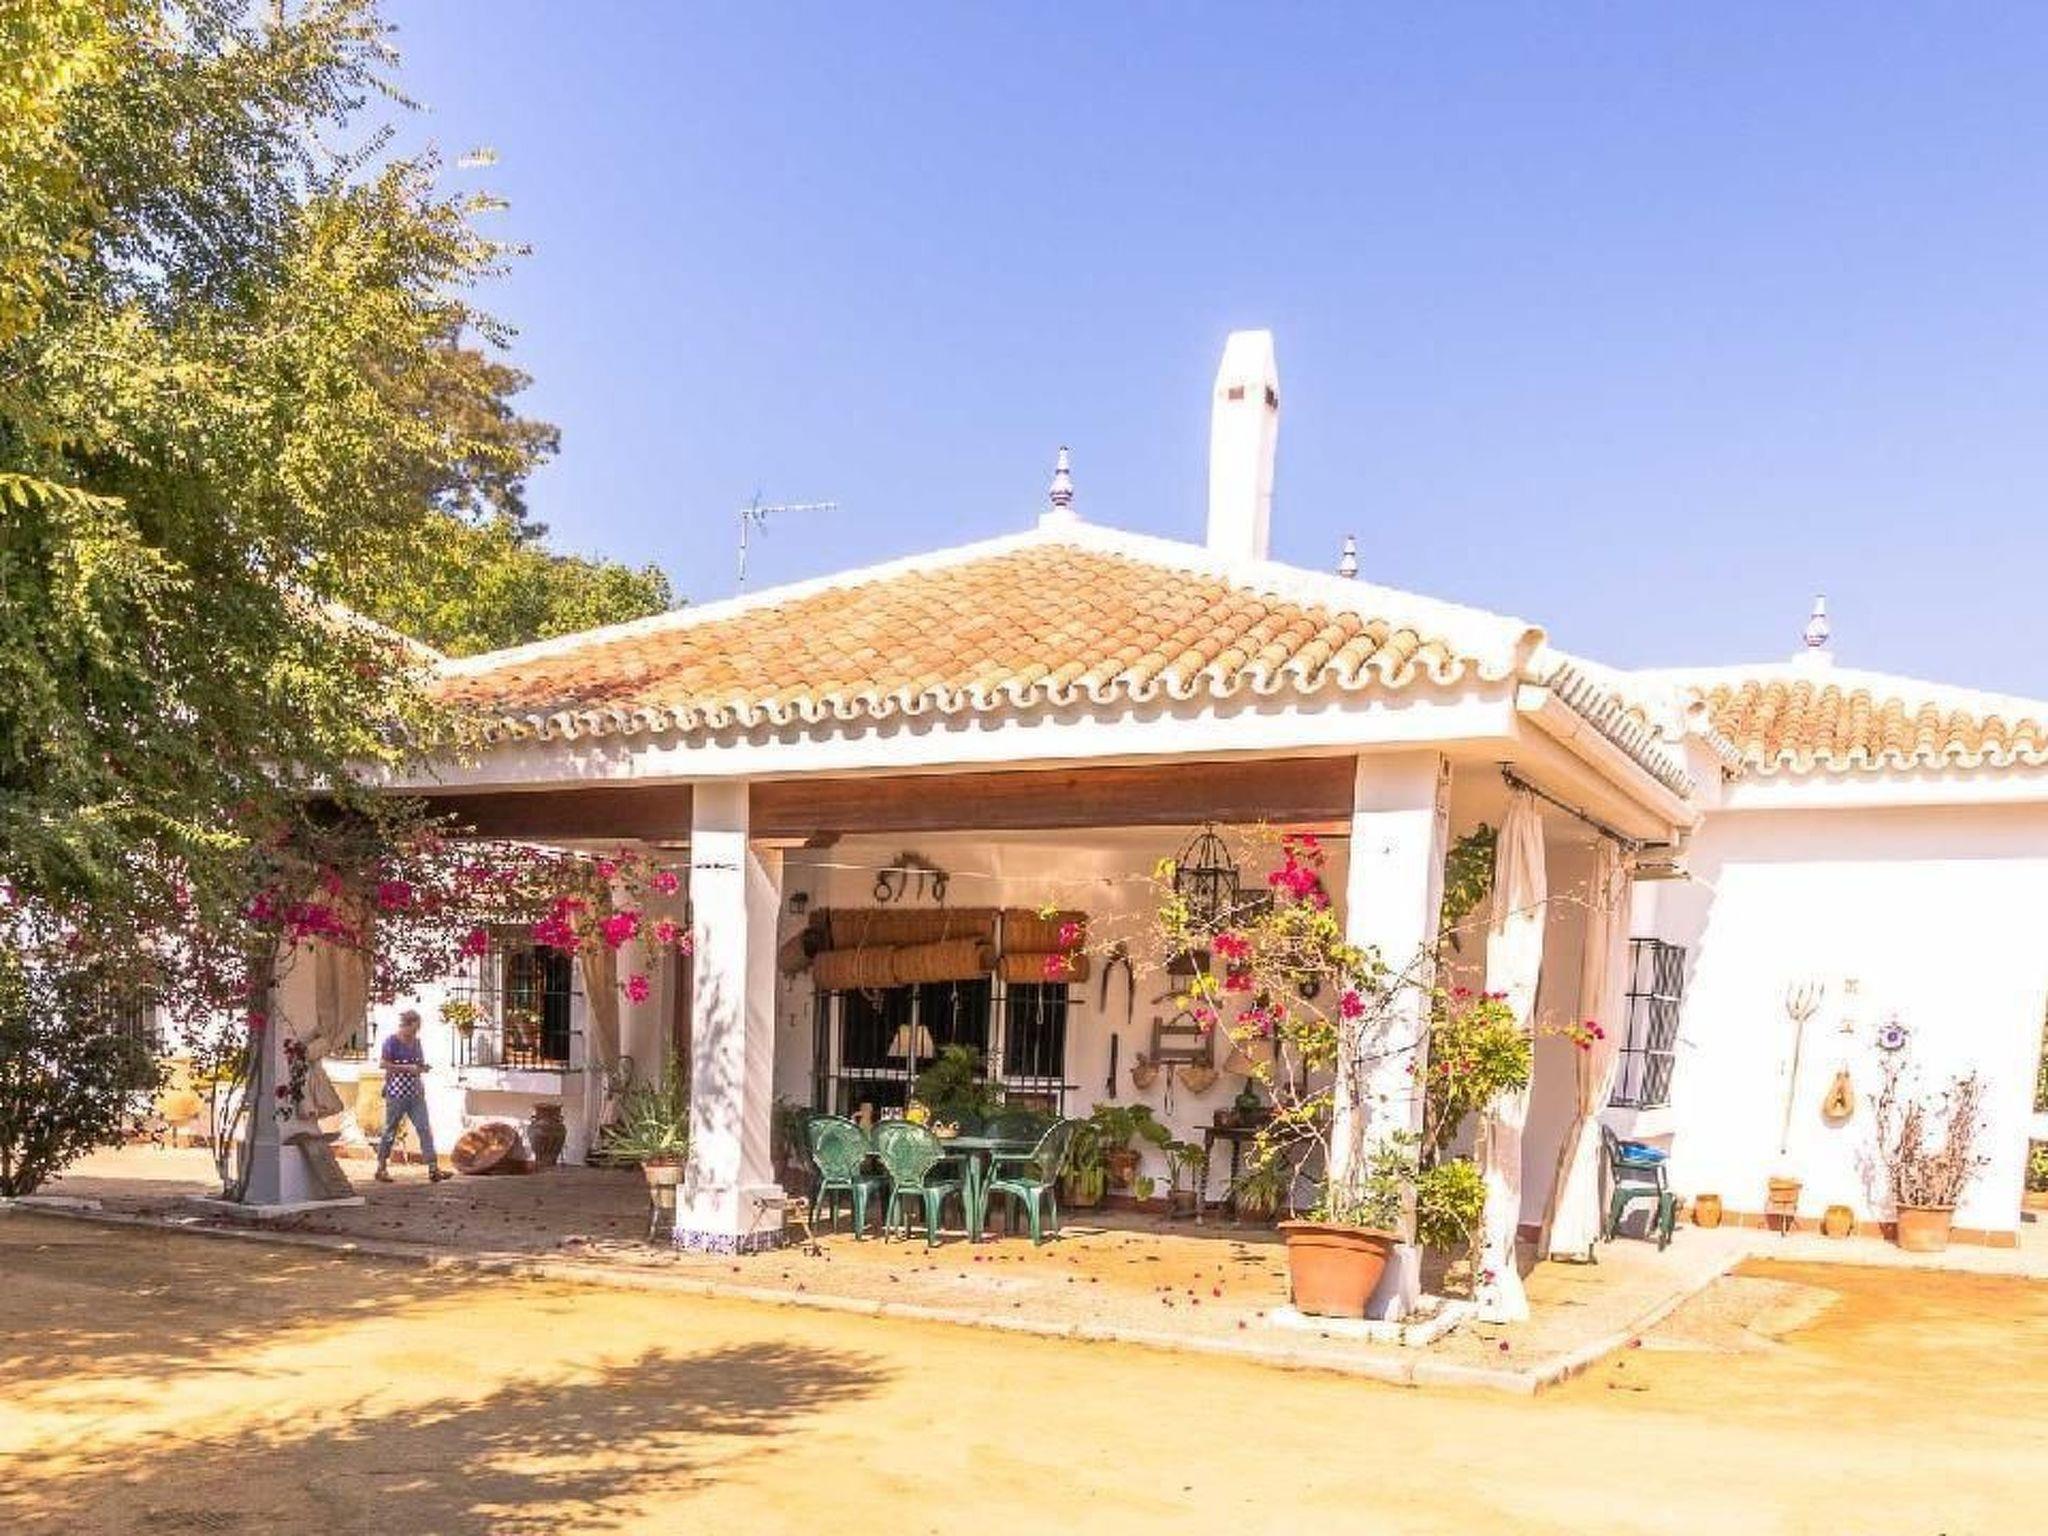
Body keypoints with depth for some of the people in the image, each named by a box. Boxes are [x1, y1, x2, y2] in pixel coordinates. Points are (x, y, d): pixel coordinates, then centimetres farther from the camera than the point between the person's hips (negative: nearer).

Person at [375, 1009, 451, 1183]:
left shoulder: (417, 1042, 15)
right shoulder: (391, 1041, -6)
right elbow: (382, 1063, -16)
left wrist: (423, 1068, 3)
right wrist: (407, 1068, -20)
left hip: (416, 1094, 6)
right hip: (396, 1092, -6)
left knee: (425, 1129, -3)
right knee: (390, 1130, 4)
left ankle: (433, 1169, -7)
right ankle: (381, 1169, 17)